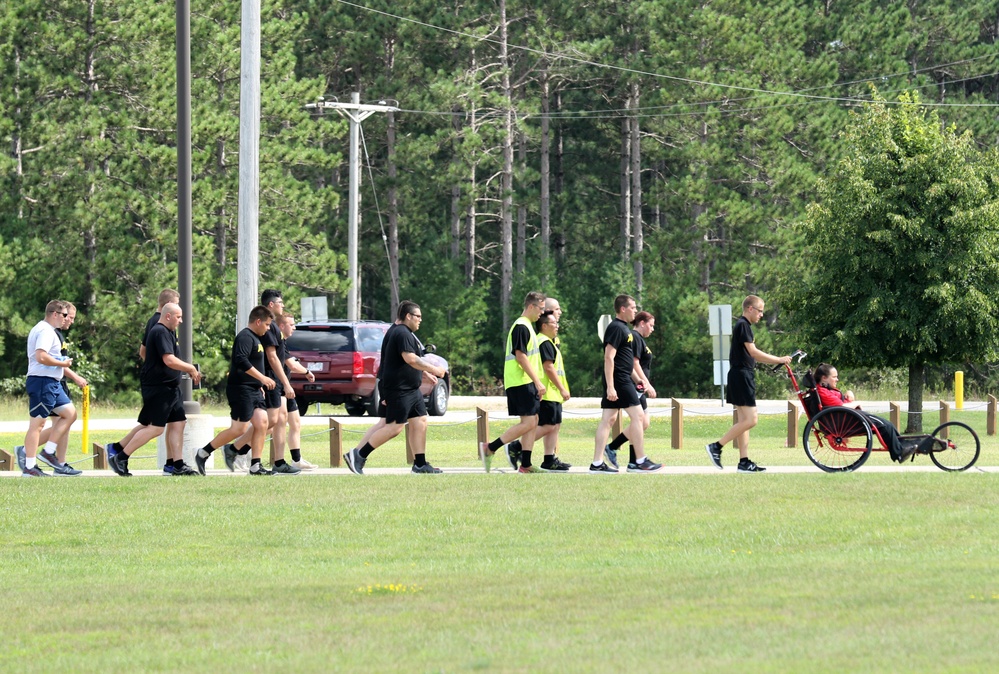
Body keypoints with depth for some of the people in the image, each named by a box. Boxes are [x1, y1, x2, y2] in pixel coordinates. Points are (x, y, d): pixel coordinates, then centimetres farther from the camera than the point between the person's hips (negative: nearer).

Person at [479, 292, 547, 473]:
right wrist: (538, 382, -19)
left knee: (532, 423, 7)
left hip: (527, 383, 10)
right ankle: (490, 448, -10)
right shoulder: (521, 327, -12)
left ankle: (526, 465, 7)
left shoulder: (527, 326, 20)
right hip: (521, 382, -10)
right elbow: (521, 356, -19)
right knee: (528, 423, -13)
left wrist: (536, 384, 22)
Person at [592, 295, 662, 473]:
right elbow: (609, 358, -19)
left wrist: (638, 380, 28)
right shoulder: (616, 328, -13)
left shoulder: (623, 328, 19)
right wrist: (610, 386, -24)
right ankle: (641, 461, -3)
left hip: (624, 379, 10)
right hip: (619, 380, -10)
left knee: (607, 419, 6)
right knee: (637, 416, -6)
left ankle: (597, 463, 4)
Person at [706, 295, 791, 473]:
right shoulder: (743, 325, -12)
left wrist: (778, 360, 15)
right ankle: (716, 447, -11)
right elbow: (753, 352, -19)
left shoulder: (743, 325, 19)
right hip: (741, 376, -11)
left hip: (742, 377, 11)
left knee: (744, 421, 9)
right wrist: (779, 360, -14)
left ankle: (744, 462, 8)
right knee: (751, 420, -13)